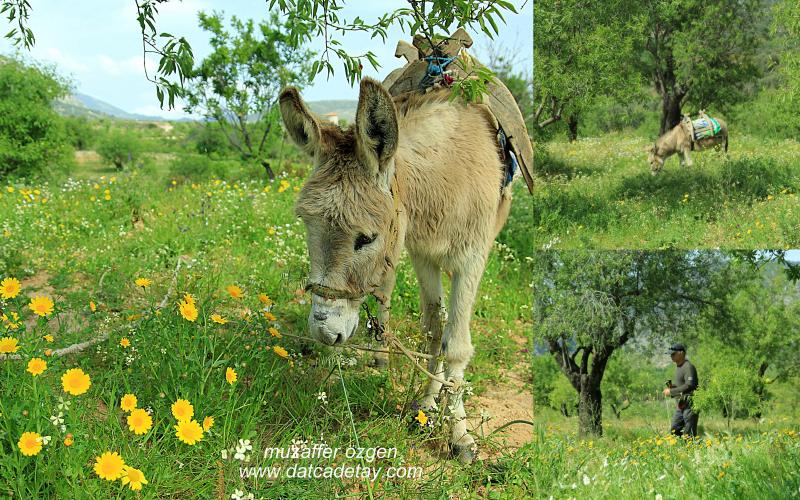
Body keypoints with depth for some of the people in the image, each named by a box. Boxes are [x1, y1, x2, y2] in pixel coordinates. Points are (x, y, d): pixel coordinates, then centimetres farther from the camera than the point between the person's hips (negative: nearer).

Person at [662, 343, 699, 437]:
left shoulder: (688, 367, -15)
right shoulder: (678, 367, 14)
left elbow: (689, 386, -25)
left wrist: (671, 392, -20)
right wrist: (672, 386, 5)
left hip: (690, 405, -10)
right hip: (681, 405, 10)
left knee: (689, 435, -6)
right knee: (674, 431, 12)